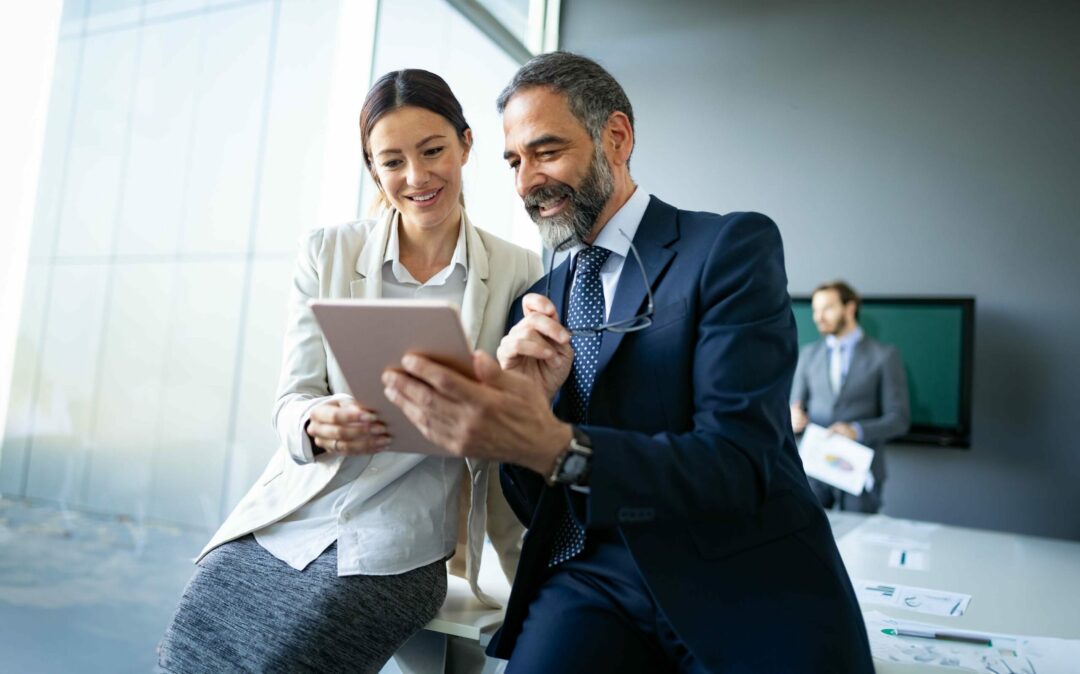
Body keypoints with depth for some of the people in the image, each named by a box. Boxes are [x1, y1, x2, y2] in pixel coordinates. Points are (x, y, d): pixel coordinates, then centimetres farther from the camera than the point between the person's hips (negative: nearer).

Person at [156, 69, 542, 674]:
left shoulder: (519, 273, -1)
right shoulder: (328, 253, 3)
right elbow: (293, 402, 1)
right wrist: (318, 425, -20)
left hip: (396, 546, -2)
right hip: (284, 521, 3)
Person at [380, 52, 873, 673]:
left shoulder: (734, 246, -5)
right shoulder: (538, 301, 10)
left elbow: (740, 465, -16)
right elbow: (532, 506, 8)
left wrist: (555, 446, -31)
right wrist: (524, 399, -13)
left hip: (745, 589, -2)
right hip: (595, 580, 3)